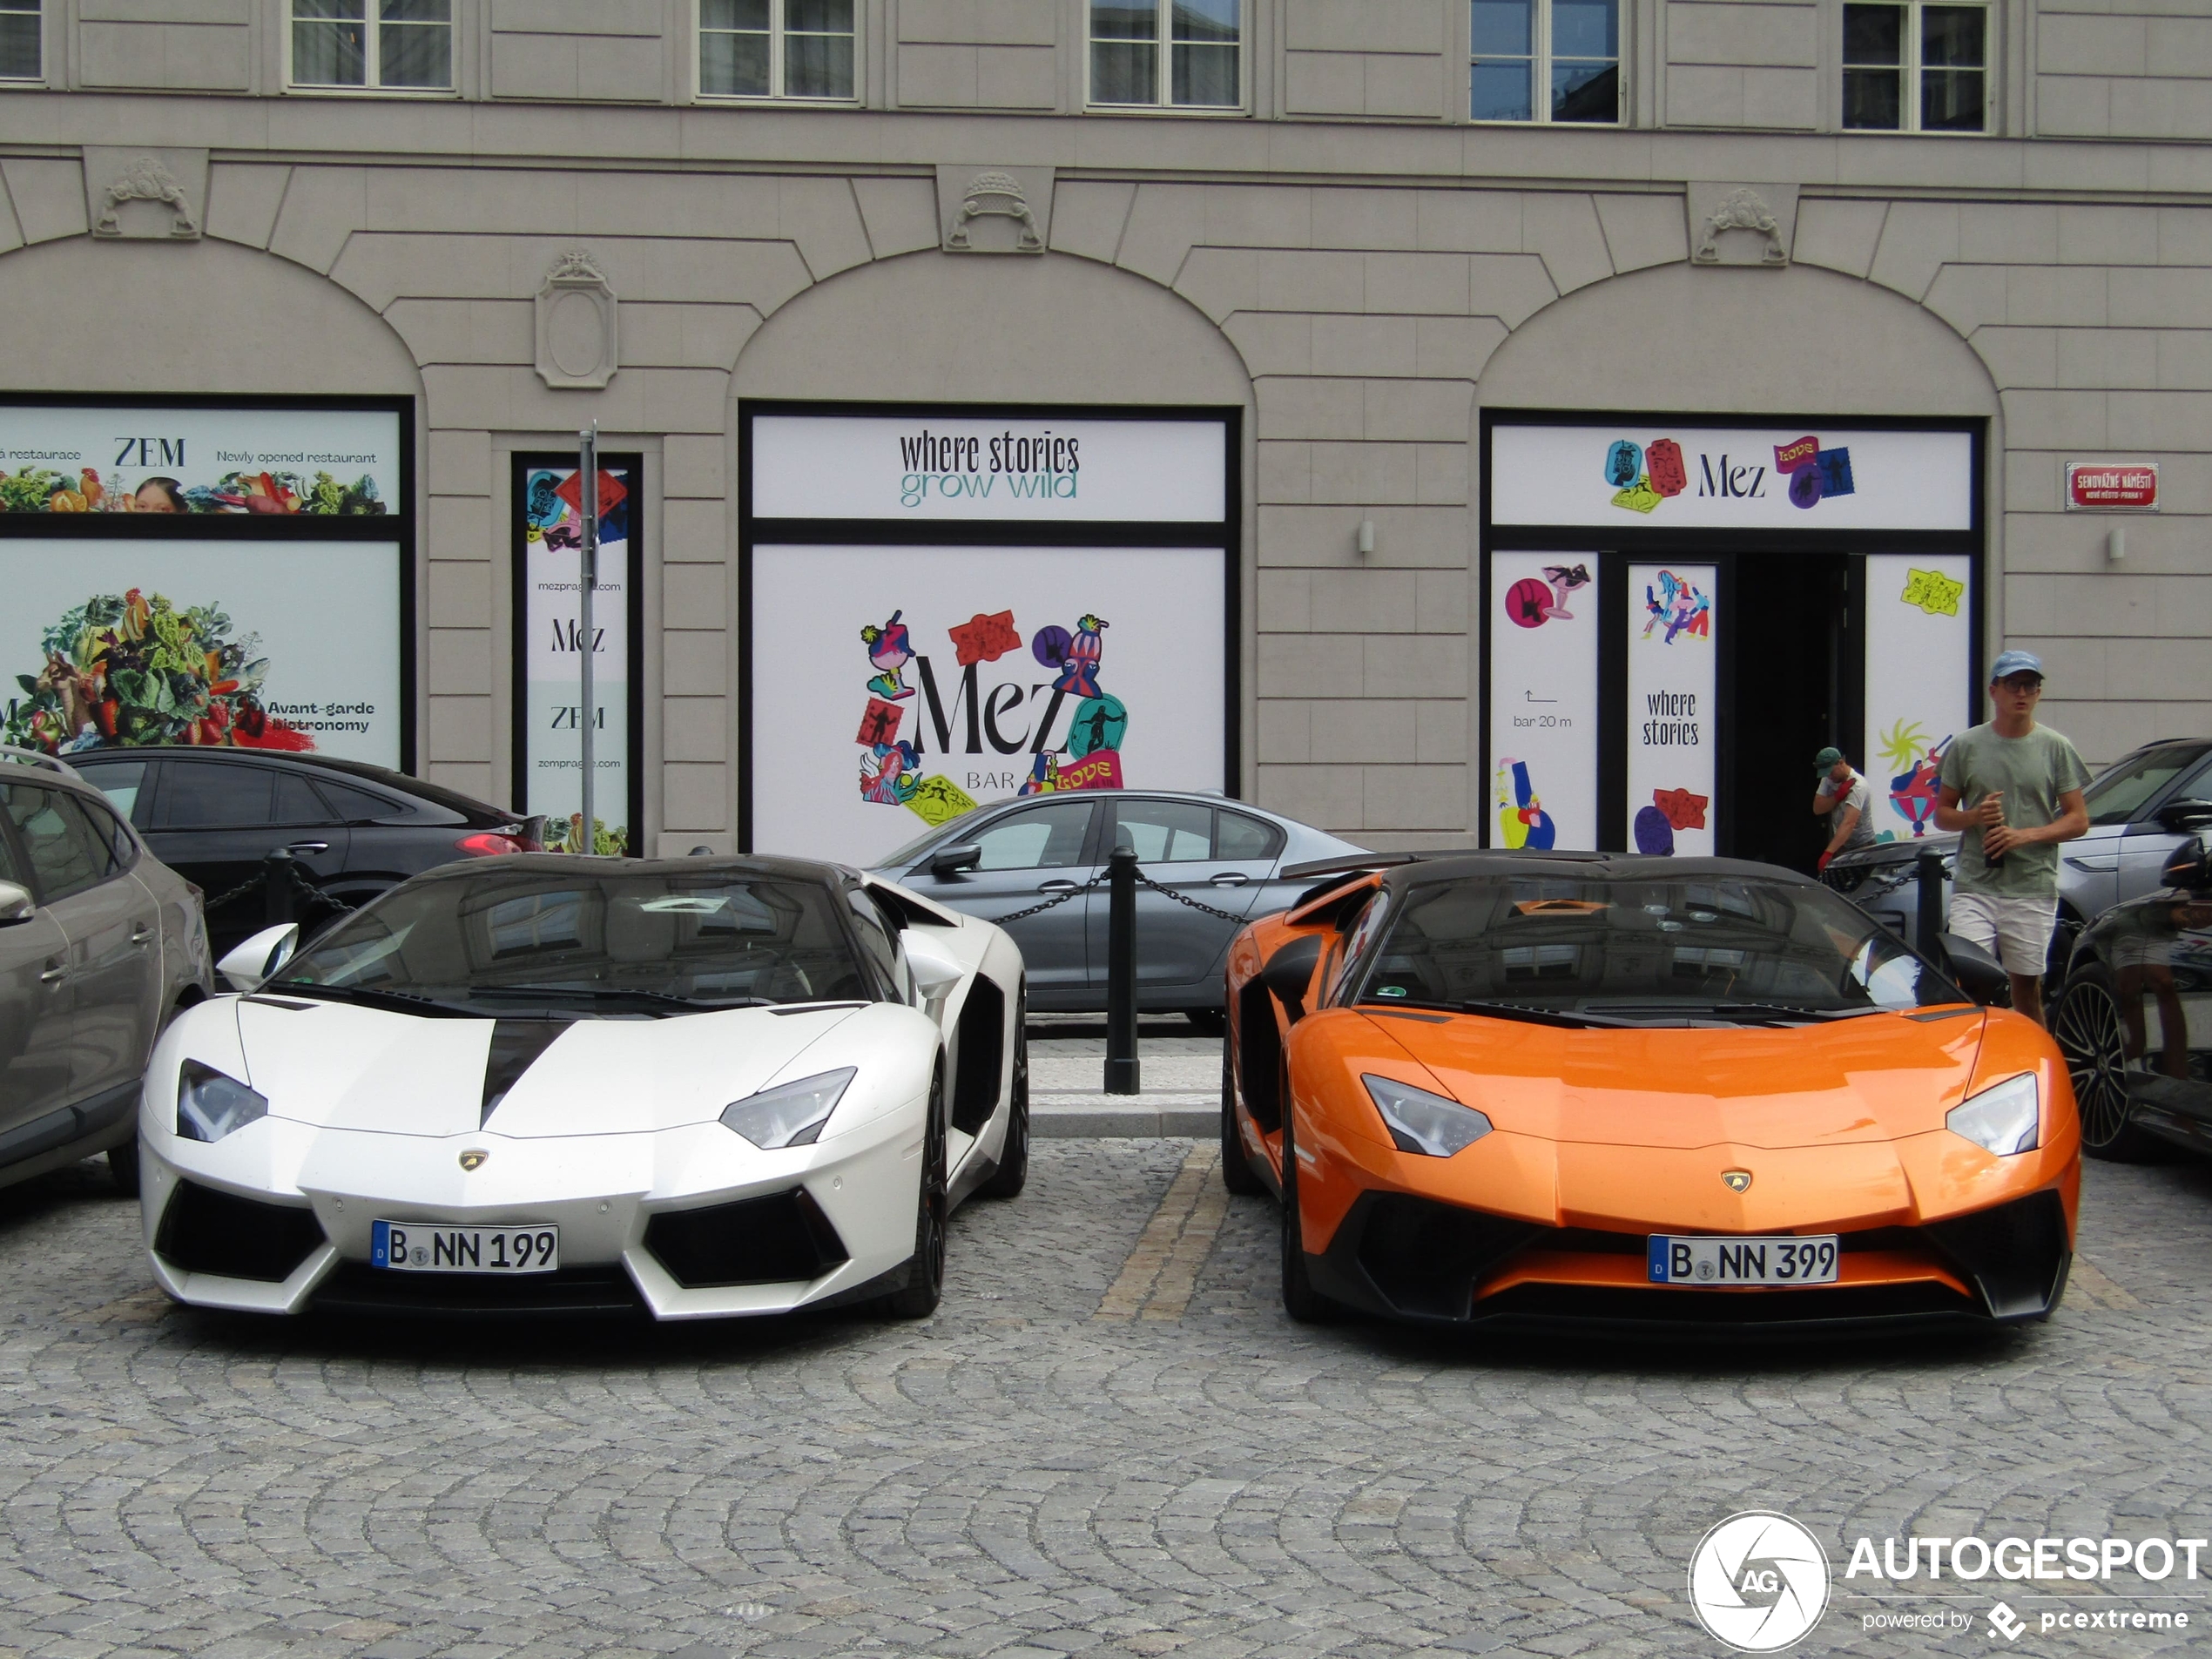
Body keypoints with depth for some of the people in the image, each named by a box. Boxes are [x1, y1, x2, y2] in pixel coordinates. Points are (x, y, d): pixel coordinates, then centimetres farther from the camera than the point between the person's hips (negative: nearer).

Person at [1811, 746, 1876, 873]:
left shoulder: (1857, 785, -28)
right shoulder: (1828, 779, -3)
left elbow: (1849, 823, -40)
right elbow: (1817, 809, -7)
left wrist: (1829, 852, -50)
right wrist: (1838, 796, -26)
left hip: (1862, 846, -7)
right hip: (1840, 844, 7)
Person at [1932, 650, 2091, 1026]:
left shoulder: (2056, 748, 4)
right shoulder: (1965, 746, 5)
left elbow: (2078, 820, 2)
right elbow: (1941, 814, 10)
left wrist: (2024, 835, -13)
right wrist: (1975, 816, -12)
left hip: (2033, 889, 0)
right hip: (1974, 886, 0)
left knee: (2027, 988, 7)